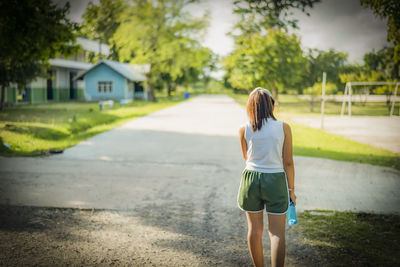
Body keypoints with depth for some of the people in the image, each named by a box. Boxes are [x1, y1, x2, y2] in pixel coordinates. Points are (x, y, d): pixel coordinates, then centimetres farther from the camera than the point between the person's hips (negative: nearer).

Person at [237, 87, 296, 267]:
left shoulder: (244, 129, -4)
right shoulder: (284, 128, -6)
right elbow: (288, 162, -3)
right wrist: (291, 189, 6)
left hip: (251, 179, 2)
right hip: (275, 181, -1)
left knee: (254, 230, 15)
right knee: (277, 233, 5)